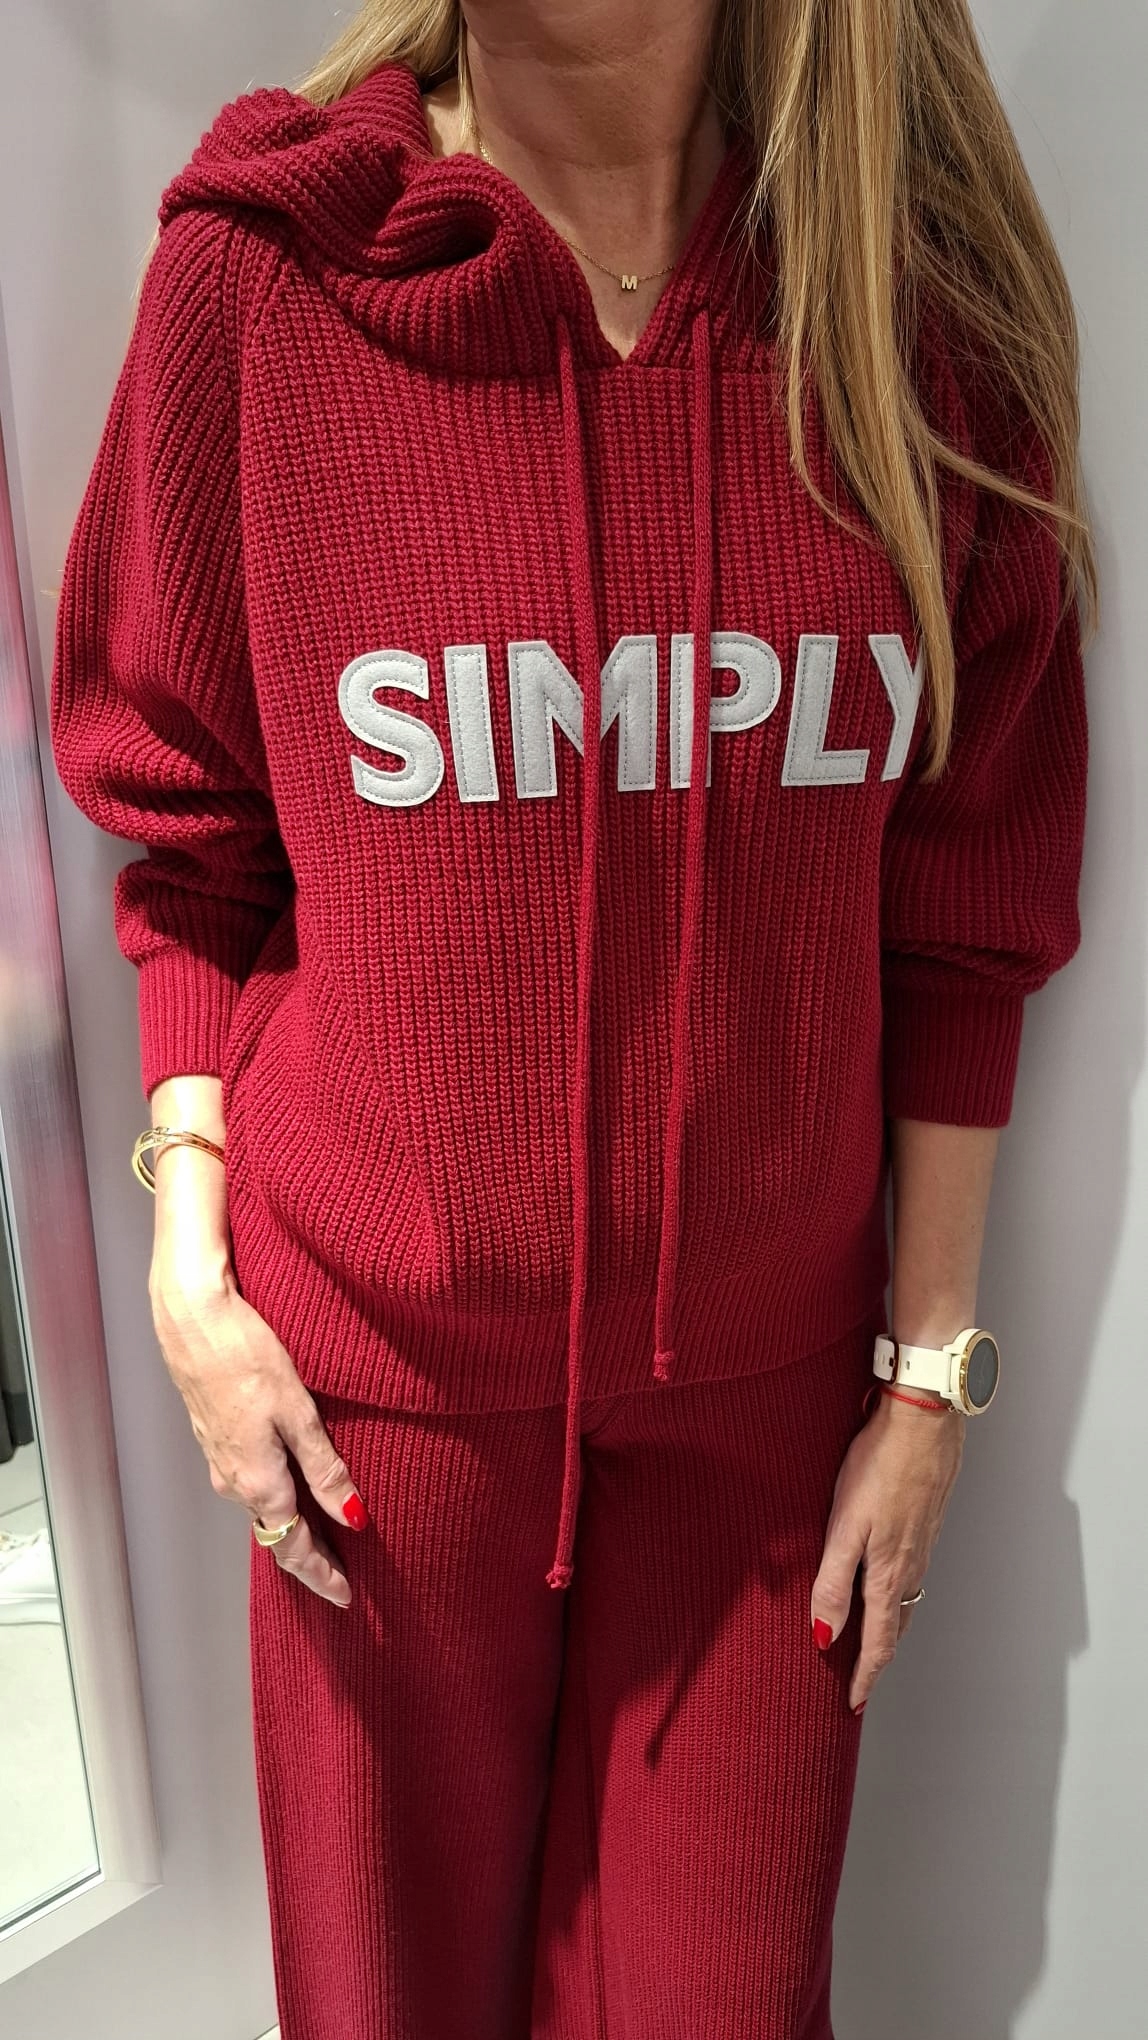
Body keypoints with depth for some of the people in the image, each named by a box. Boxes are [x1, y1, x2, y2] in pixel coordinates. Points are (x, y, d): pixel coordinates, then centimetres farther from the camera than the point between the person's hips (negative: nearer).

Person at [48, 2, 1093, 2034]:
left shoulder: (924, 297, -3)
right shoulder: (259, 273, -7)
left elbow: (958, 913, 0)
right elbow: (186, 844, 2)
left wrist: (931, 1372, 2)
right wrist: (188, 1271, -3)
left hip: (770, 1366, 2)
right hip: (382, 1354, 0)